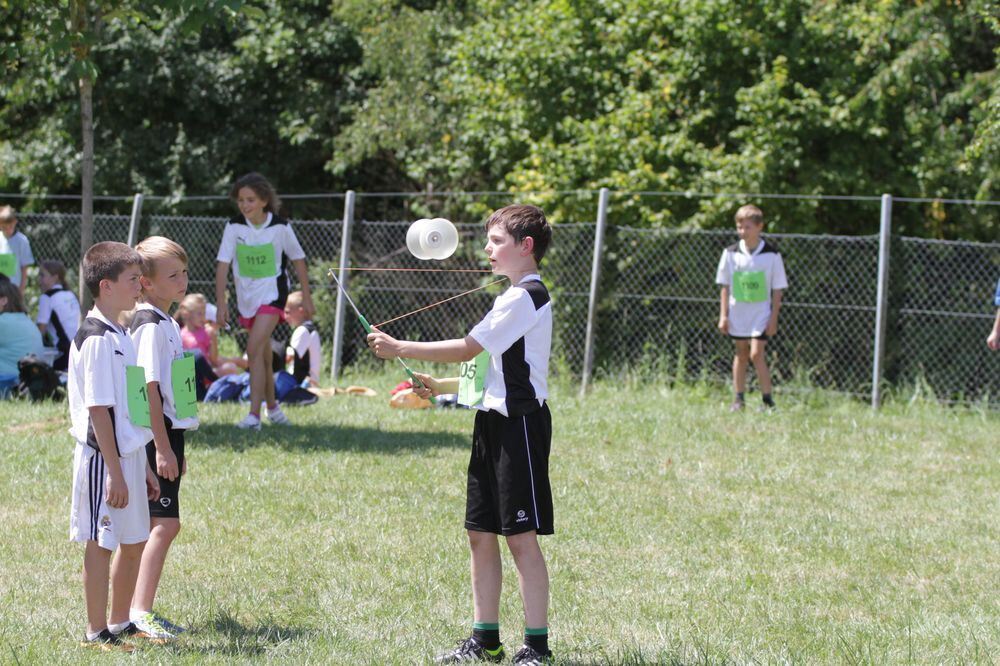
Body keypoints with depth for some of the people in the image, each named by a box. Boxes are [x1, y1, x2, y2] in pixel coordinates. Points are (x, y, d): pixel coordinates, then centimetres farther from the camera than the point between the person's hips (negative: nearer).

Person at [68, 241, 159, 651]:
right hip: (103, 458, -10)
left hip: (127, 454, 10)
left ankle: (120, 624, 28)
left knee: (134, 542, 16)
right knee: (100, 544, -1)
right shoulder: (96, 339, -17)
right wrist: (115, 471, -20)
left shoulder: (120, 336, 13)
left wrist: (142, 467, 20)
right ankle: (97, 633, 7)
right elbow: (98, 410, -19)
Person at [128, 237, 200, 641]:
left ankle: (139, 609, 15)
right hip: (155, 437, -10)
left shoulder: (166, 323, 16)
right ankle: (140, 611, -15)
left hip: (167, 434, 10)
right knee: (165, 523, -13)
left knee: (158, 525, 11)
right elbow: (149, 388, -19)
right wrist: (163, 447, -21)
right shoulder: (150, 326, -14)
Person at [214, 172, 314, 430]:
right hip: (247, 296, 4)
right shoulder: (234, 227, -8)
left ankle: (254, 415, -21)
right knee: (263, 353, 16)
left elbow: (298, 260, 1)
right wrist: (221, 303, -18)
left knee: (255, 348, -19)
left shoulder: (280, 227, -12)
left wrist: (306, 297, 5)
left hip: (273, 294, -4)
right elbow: (223, 264, -11)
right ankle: (271, 405, 35)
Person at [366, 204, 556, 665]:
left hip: (519, 423, -10)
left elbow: (467, 349, -15)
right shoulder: (516, 297, 19)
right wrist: (444, 387, 15)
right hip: (493, 421, 10)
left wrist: (399, 349, -8)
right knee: (481, 533, 10)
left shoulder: (526, 296, -13)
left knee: (521, 536, -8)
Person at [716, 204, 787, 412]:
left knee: (756, 354, -12)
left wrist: (774, 317, -5)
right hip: (737, 313, 3)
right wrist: (723, 315, 3)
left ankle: (768, 400, -3)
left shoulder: (771, 254, -6)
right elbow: (725, 286, 7)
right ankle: (739, 399, 16)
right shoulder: (731, 253, 1)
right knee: (741, 354, 9)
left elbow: (778, 289, -2)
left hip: (761, 313, -3)